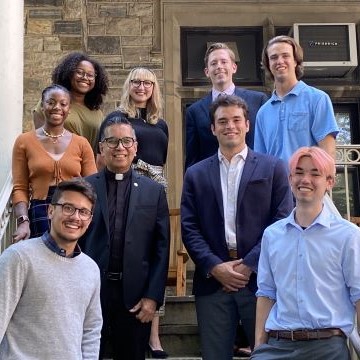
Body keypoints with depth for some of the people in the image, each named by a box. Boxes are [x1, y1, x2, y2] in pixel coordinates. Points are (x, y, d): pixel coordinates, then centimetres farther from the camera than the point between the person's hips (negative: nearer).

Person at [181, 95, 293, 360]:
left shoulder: (273, 168, 5)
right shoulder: (196, 174, 11)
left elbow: (282, 222, -3)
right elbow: (189, 228, 5)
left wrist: (249, 265, -10)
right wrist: (215, 267, -9)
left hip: (260, 278, -1)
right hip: (212, 280, 2)